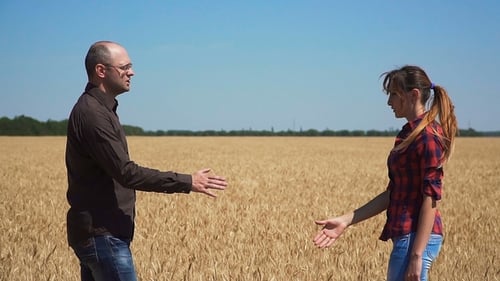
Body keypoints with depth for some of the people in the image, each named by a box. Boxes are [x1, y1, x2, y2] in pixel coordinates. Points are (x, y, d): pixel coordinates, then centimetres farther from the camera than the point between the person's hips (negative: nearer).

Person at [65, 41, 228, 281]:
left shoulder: (99, 109, 15)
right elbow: (126, 172, -24)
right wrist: (187, 182, -21)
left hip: (95, 233, 10)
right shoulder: (92, 114, -18)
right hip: (102, 234, -10)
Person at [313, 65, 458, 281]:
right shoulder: (408, 134, 15)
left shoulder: (428, 136, -13)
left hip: (416, 238, -9)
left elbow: (431, 198, -17)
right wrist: (346, 221, 11)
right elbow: (392, 194, 16)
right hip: (406, 236, 9)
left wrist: (416, 255, -20)